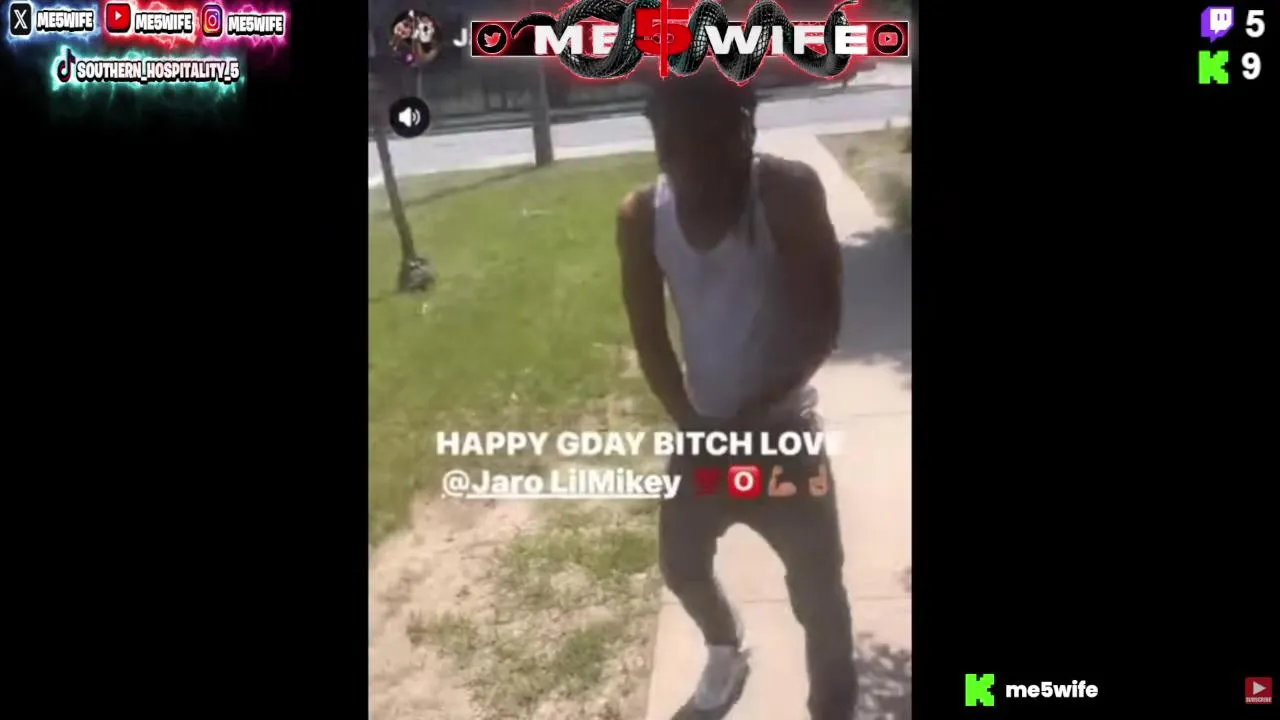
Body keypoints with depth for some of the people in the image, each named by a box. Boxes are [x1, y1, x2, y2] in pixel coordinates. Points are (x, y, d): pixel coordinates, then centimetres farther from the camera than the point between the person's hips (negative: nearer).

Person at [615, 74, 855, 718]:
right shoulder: (641, 216, -11)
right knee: (681, 565, 21)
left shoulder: (788, 193, -21)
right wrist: (691, 423, -10)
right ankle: (725, 648, 53)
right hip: (702, 431, 4)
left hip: (783, 432, -4)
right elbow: (650, 339, -3)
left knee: (816, 588, 4)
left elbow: (822, 323, -18)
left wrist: (757, 410, -23)